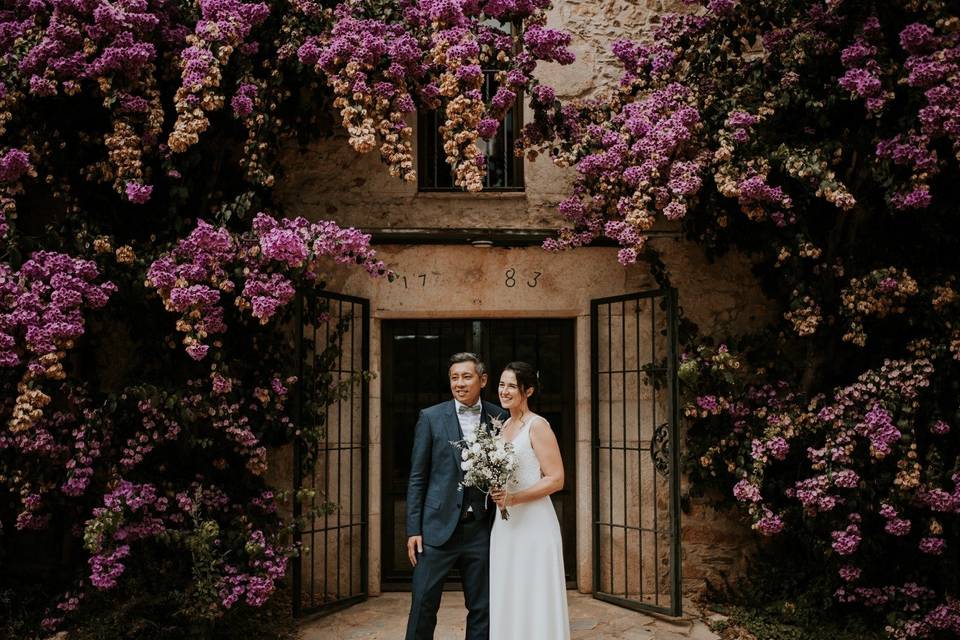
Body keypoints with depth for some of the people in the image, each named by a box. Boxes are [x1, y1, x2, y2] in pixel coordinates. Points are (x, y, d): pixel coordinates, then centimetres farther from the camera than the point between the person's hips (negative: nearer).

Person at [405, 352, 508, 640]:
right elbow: (417, 478, 1)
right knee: (423, 605, 2)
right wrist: (414, 530, -3)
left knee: (482, 610, 11)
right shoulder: (431, 417, 0)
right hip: (439, 528, -1)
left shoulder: (499, 417, 4)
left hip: (482, 530, 2)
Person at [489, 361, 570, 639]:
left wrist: (514, 498, -21)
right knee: (507, 598, 10)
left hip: (533, 522, -7)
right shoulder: (504, 426, 12)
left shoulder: (537, 426, -10)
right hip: (505, 522, 7)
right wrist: (498, 495, 5)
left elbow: (556, 479, -14)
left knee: (533, 598, -1)